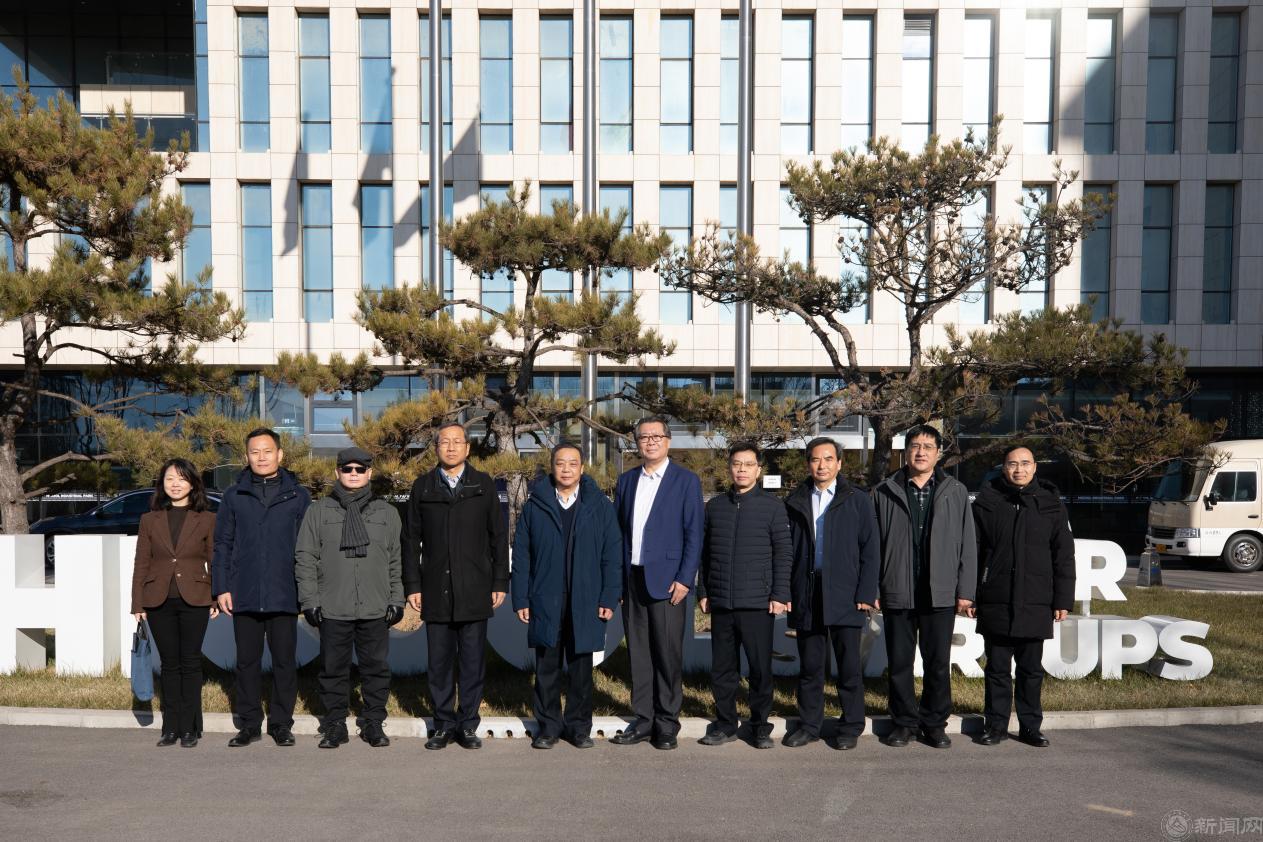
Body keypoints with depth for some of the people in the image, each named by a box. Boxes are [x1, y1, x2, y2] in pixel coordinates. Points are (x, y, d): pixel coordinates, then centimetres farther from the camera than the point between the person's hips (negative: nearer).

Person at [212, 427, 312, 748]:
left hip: (284, 596, -1)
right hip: (244, 596, 1)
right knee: (247, 660, 10)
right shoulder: (234, 496, 7)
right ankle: (250, 723, 22)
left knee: (285, 660, 6)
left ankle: (281, 722, 18)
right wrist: (221, 588, 1)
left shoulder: (298, 496, 4)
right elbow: (222, 545, 8)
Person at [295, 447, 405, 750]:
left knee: (376, 667, 6)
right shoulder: (318, 511, 6)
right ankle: (335, 724, 21)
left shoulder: (387, 512, 10)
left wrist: (396, 600, 6)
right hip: (332, 609, -1)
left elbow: (396, 562, 11)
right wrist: (310, 600, -2)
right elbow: (305, 558, 5)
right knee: (334, 668, 7)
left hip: (376, 609, 1)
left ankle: (373, 723, 19)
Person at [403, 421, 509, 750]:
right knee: (440, 662, 7)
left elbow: (498, 536, 6)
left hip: (475, 590, -1)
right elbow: (412, 540, 8)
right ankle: (444, 725, 19)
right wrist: (412, 585, 3)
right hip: (436, 590, 1)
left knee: (473, 662, 5)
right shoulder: (423, 487, 7)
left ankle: (468, 725, 17)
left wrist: (500, 582, 2)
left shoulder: (483, 485, 5)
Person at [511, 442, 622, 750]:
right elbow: (521, 554, 5)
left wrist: (609, 598, -4)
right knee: (547, 668, 6)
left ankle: (579, 726, 21)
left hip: (586, 604, 0)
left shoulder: (600, 506, 3)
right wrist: (521, 598, -1)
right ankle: (549, 726, 19)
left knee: (581, 668, 8)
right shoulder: (534, 506, 5)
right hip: (545, 603, 1)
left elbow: (612, 555, 2)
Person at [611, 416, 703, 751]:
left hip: (667, 581, -4)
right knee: (638, 653, 9)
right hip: (632, 580, 4)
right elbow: (618, 531, 13)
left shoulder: (686, 480, -1)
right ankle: (643, 720, 20)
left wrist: (684, 579, -11)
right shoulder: (626, 481, 12)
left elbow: (694, 534, -5)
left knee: (668, 654, 1)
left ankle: (667, 723, 14)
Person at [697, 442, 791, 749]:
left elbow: (782, 554, -1)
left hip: (758, 604, -3)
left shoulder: (772, 506, 0)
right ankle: (725, 724, 23)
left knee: (761, 668, 4)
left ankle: (760, 726, 19)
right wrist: (702, 592, 9)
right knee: (722, 669, 10)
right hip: (720, 603, 3)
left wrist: (780, 595, -7)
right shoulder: (715, 505, 10)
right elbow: (705, 553, 13)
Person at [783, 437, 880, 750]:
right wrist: (786, 592, 2)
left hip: (845, 595, -1)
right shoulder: (795, 502, 8)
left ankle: (851, 727, 19)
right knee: (810, 665, 9)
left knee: (849, 665, 5)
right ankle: (809, 724, 22)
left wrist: (866, 593, -6)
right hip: (806, 595, 2)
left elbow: (870, 550, 1)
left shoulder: (858, 501, 4)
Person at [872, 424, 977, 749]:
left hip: (941, 594, 0)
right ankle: (904, 722, 22)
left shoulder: (955, 492, 5)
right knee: (899, 662, 8)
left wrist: (965, 590, 0)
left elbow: (967, 544, 5)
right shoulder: (884, 492, 3)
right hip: (897, 593, 0)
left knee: (938, 662, 8)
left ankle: (935, 723, 23)